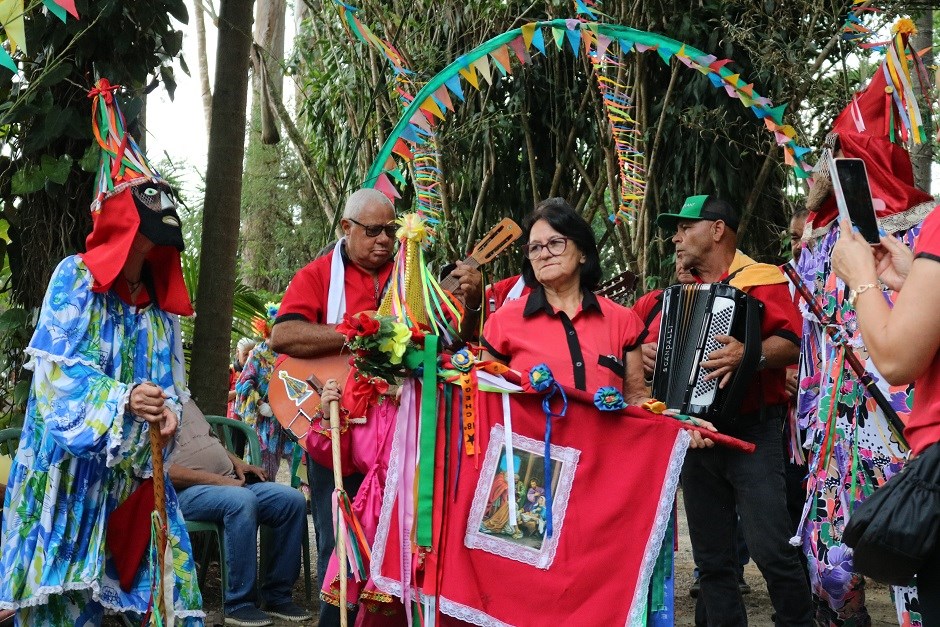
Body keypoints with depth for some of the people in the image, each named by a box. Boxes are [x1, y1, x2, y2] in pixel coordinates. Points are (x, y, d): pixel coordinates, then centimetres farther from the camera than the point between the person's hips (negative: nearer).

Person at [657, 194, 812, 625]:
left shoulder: (760, 281, -3)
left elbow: (790, 343, -15)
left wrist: (751, 355, -33)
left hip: (750, 432, -6)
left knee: (770, 550, -12)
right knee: (711, 558, 9)